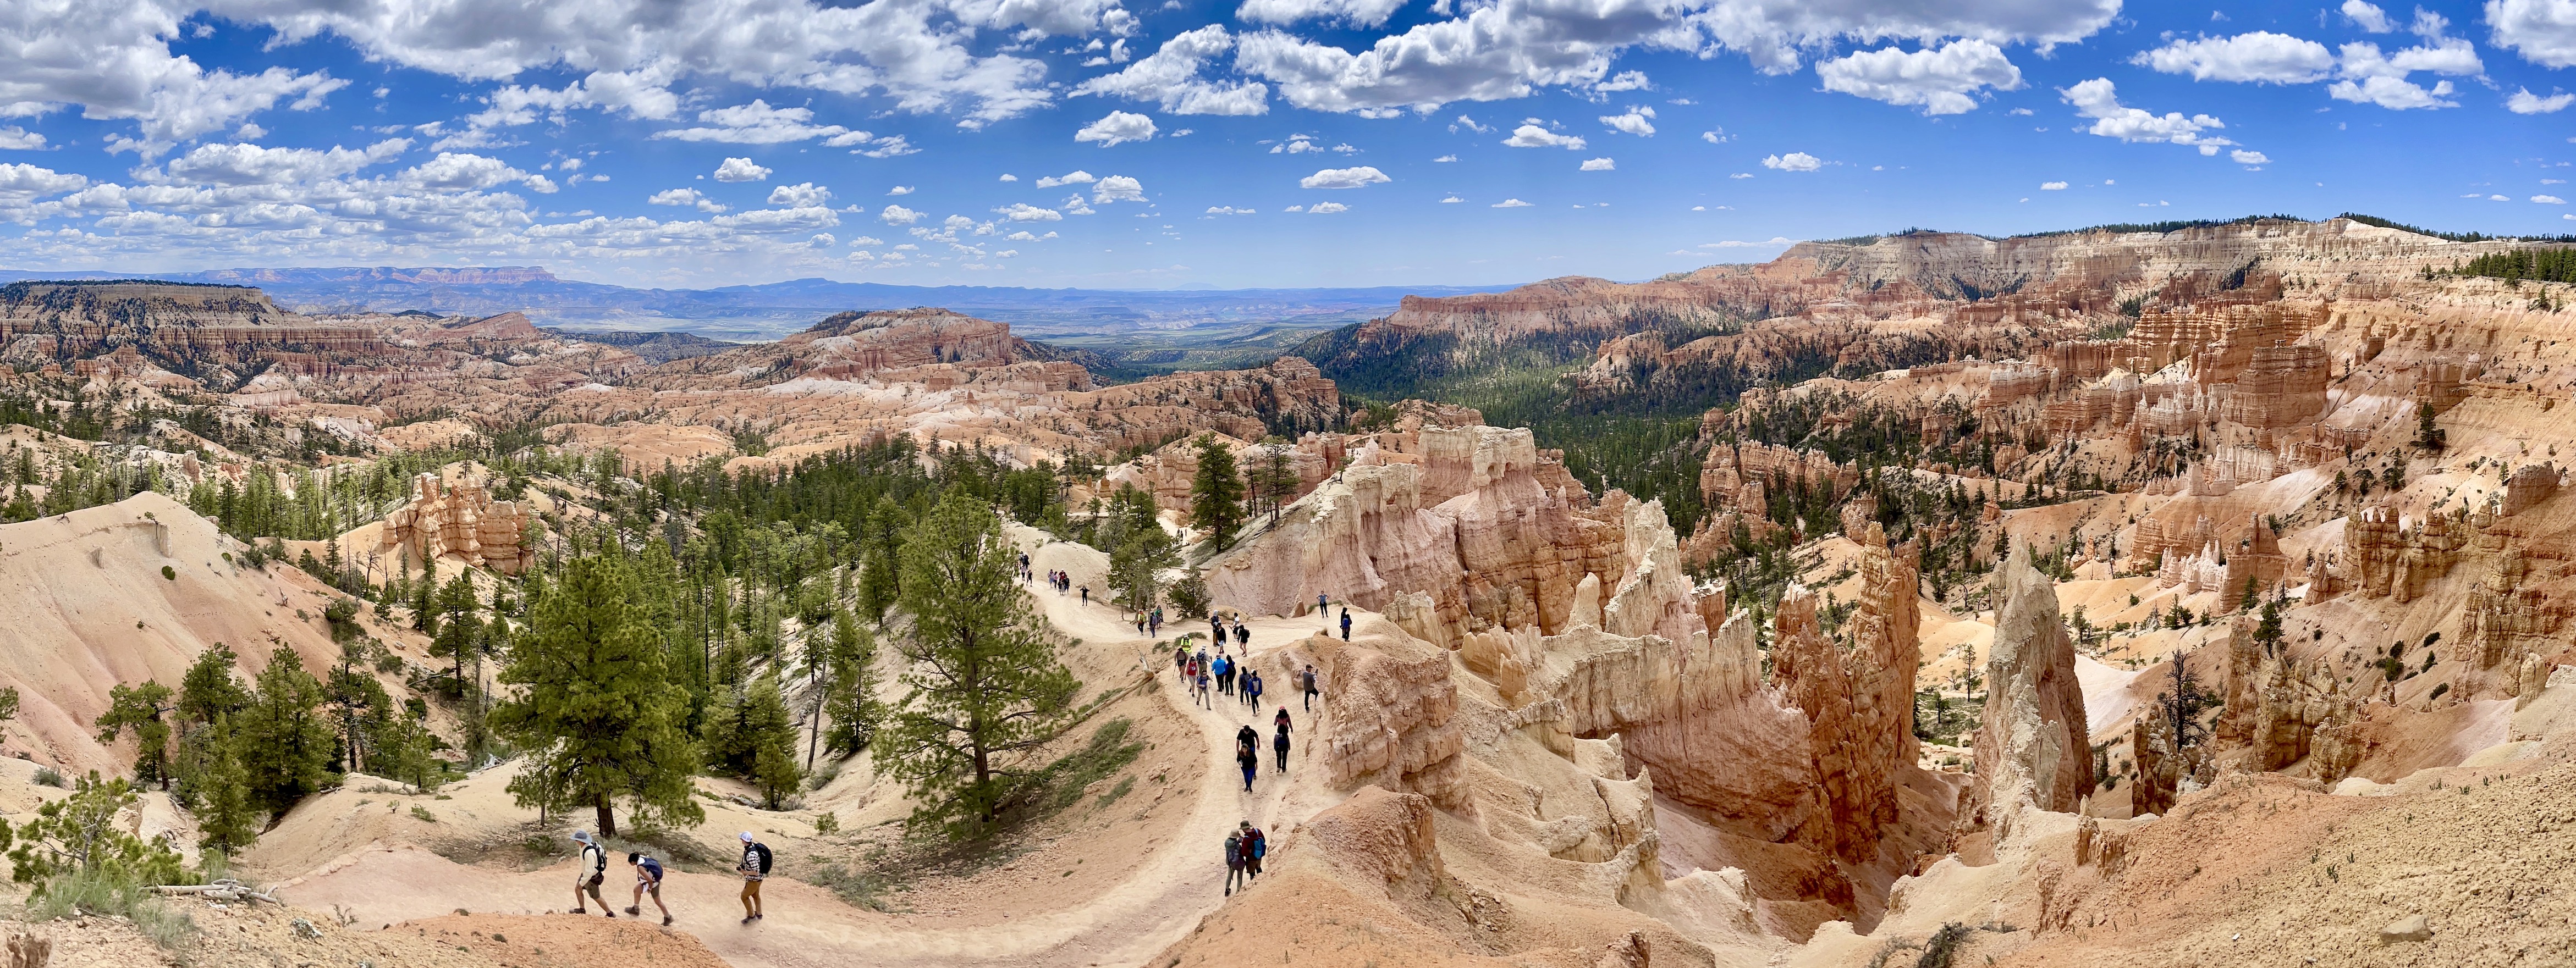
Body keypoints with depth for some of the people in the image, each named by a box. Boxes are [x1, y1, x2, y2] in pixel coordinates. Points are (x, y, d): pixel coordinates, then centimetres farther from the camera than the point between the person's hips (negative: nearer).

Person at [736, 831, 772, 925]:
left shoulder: (751, 855, -38)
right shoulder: (754, 845, -9)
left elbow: (756, 872, -32)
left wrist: (744, 872, -22)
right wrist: (742, 866, 6)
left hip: (754, 879, -9)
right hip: (755, 878, 9)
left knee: (744, 896, 12)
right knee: (755, 895, 27)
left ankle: (752, 916, 28)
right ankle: (758, 914, 45)